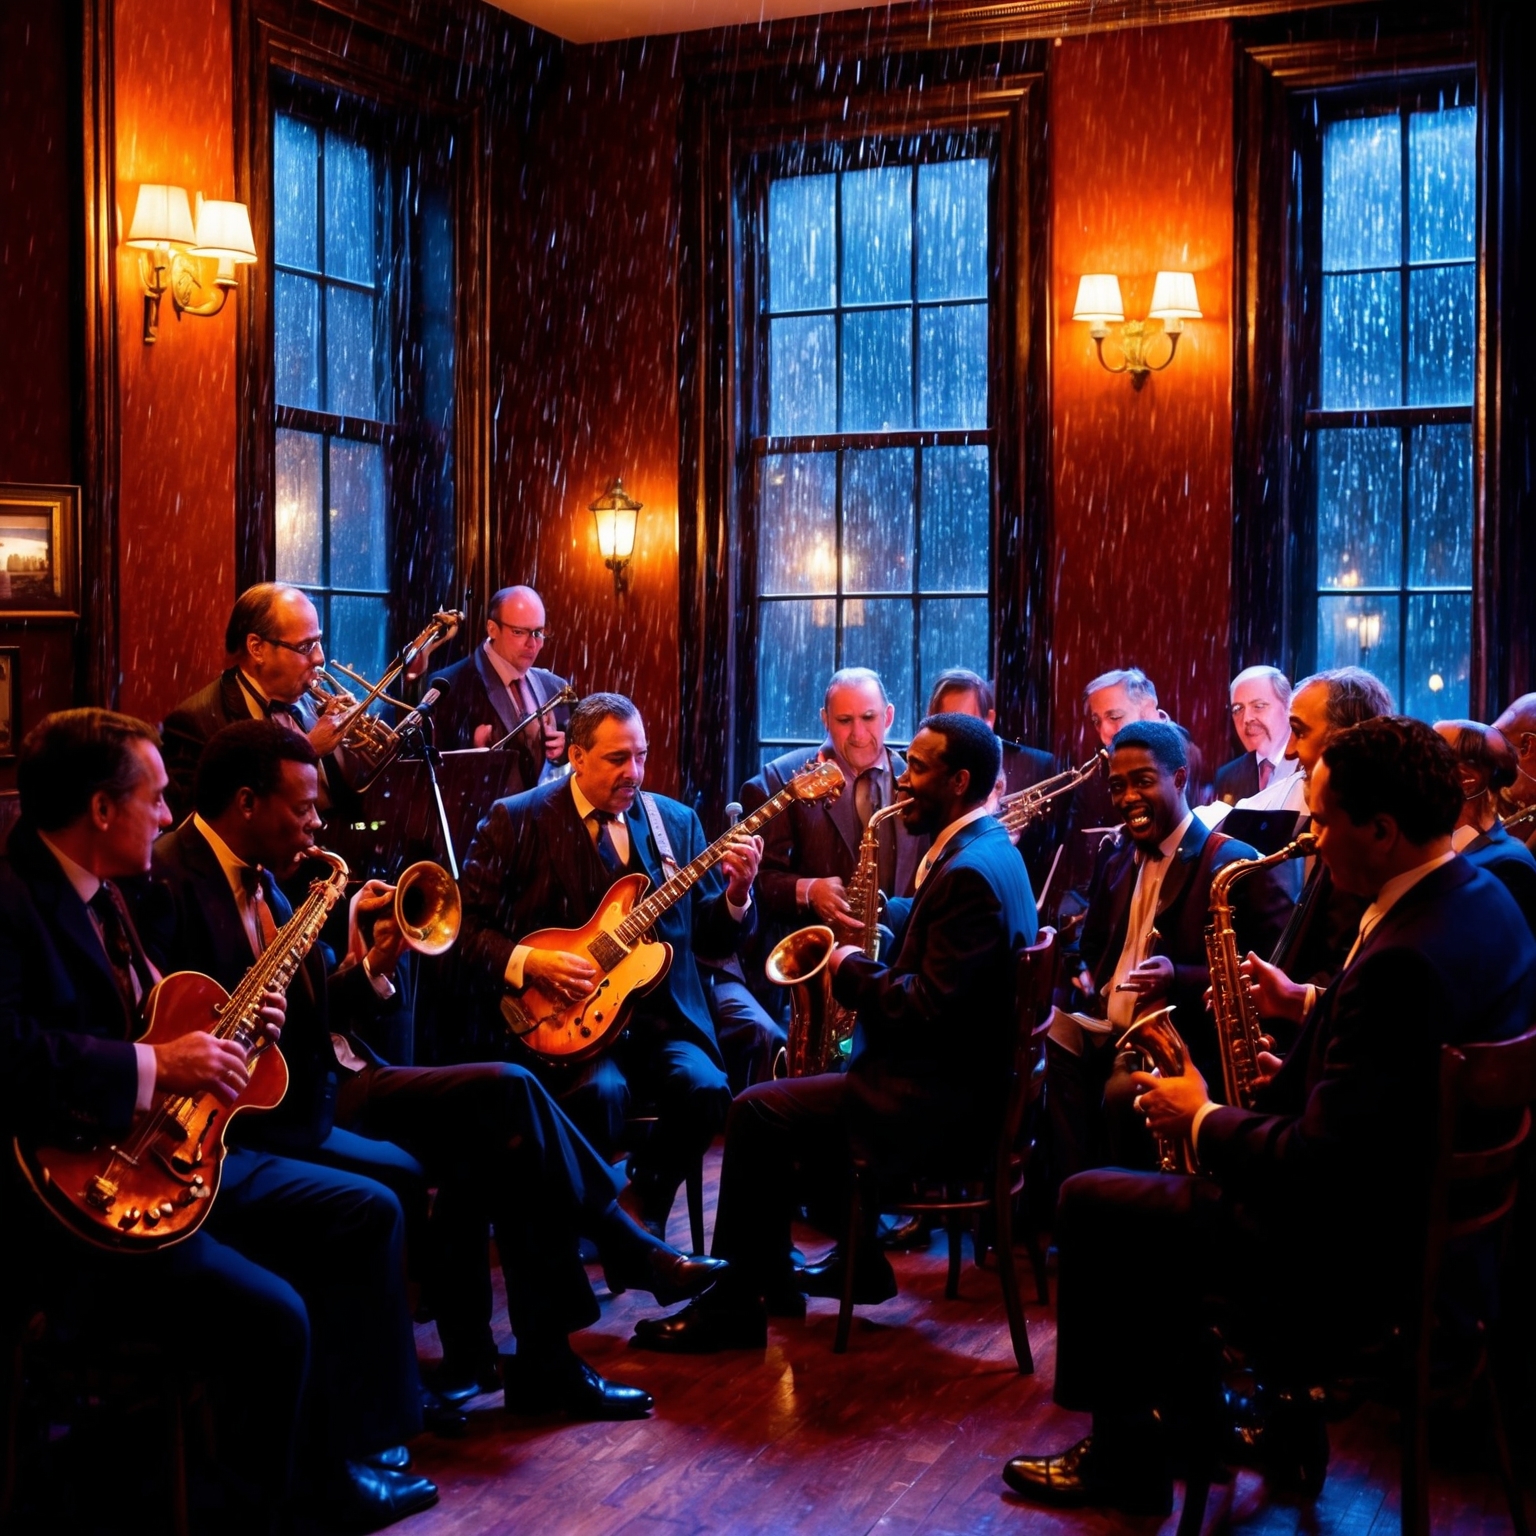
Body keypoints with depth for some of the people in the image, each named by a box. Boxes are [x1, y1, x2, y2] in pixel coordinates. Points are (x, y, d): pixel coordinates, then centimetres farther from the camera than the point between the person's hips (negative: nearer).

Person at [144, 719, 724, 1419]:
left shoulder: (257, 875, 14)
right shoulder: (172, 882, -14)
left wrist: (371, 967, -1)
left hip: (333, 1080, 9)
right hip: (273, 1116, -9)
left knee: (508, 1092, -6)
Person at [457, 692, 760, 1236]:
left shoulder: (676, 822, 10)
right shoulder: (517, 820, 0)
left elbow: (713, 940, 9)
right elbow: (469, 924, -1)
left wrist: (737, 894, -10)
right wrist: (529, 962, -16)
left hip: (661, 1013, 3)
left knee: (705, 1087, -25)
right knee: (601, 1090, -32)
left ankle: (644, 1203, 2)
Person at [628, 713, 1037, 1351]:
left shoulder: (971, 871, -22)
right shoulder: (985, 848, 12)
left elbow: (927, 1007, -27)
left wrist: (854, 972, -12)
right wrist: (869, 967, 4)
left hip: (939, 1099, -11)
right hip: (953, 1078, 11)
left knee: (758, 1111, -10)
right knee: (805, 1097, 23)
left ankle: (734, 1304, -2)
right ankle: (860, 1264, 27)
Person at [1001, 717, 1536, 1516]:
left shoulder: (1405, 961, -31)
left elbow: (1316, 1166, -29)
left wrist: (1203, 1119, -13)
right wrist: (1304, 1041, 4)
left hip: (1356, 1255, -10)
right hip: (1426, 1210, 10)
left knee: (1088, 1205, 1)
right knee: (1170, 1186, 24)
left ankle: (1122, 1456, 17)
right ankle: (1190, 1415, 32)